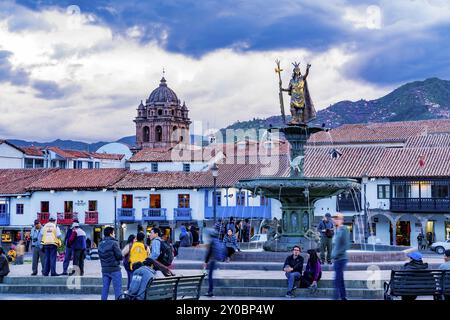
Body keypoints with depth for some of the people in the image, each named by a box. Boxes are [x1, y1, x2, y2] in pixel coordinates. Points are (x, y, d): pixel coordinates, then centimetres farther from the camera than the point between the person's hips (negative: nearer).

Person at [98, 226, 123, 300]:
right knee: (117, 289, -3)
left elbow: (100, 255, 11)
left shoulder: (101, 244, 9)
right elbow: (120, 256, -12)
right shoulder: (113, 243, -12)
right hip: (114, 269, -6)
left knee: (105, 288, 9)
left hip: (104, 269, 6)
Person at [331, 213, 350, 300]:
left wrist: (337, 254, -18)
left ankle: (336, 297, -11)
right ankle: (343, 297, 20)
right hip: (336, 259, 9)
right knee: (340, 280, 13)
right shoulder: (337, 231, 15)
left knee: (337, 279, -11)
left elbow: (346, 245, -17)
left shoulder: (344, 230, -11)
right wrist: (333, 255, 12)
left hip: (341, 258, -9)